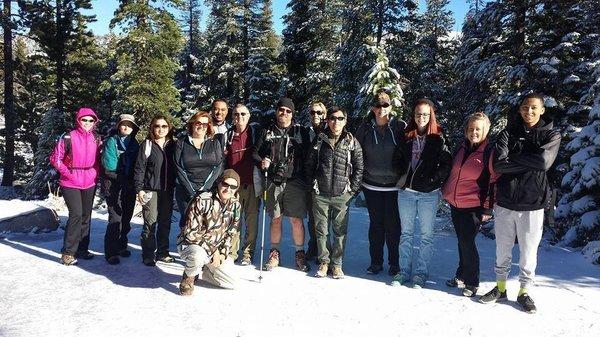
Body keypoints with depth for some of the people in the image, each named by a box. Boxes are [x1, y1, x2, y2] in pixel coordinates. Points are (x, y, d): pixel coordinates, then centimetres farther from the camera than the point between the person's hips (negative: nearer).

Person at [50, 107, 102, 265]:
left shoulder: (96, 139, 6)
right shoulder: (68, 138, -8)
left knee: (86, 215, 11)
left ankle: (82, 249, 23)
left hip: (90, 183, 5)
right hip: (71, 183, -5)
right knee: (76, 214, -14)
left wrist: (96, 173, 3)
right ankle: (68, 252, -4)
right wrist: (67, 173, -9)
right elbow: (55, 158, -4)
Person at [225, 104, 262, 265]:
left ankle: (248, 253, 12)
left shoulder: (256, 131, 6)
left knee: (252, 218, 2)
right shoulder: (228, 134, 12)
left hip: (252, 183, -1)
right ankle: (232, 252, 12)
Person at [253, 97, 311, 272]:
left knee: (296, 219, -1)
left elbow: (308, 154, 7)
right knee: (275, 219, 9)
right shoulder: (268, 132, 12)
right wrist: (262, 161, -8)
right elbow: (256, 152, 14)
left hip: (295, 182, -2)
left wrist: (306, 178, -1)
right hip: (274, 182, 2)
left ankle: (300, 253, 15)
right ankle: (274, 253, 23)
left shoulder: (301, 131, 8)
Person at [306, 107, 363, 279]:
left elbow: (359, 168, 3)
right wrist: (313, 184, 6)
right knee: (321, 230, 7)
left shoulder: (352, 142, 2)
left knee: (340, 232, 5)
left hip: (342, 195, -1)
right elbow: (309, 164, 11)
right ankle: (324, 262, 21)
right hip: (320, 194, 1)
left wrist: (353, 189, -1)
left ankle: (337, 264, 18)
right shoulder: (319, 140, 5)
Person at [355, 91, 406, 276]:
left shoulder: (400, 126, -3)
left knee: (393, 224, 5)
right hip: (372, 185, 2)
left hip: (394, 185, -2)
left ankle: (394, 263, 20)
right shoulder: (365, 128, 2)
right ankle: (376, 262, 22)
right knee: (376, 224, 10)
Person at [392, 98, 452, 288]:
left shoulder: (438, 139, -4)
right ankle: (404, 271, 21)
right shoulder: (406, 136, 6)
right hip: (406, 191, 4)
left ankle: (421, 273, 16)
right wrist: (402, 176, 7)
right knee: (406, 233, 11)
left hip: (428, 194, -3)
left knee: (426, 235, 6)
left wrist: (433, 181, -12)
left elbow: (447, 164, -5)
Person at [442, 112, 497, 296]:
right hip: (454, 203, 6)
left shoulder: (490, 151, -9)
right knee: (461, 241, 16)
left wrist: (487, 208, -12)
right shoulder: (462, 147, 7)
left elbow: (494, 181, -9)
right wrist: (446, 190, 16)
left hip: (473, 205, -6)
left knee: (468, 243, -2)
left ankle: (471, 282, 14)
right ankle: (461, 276, 29)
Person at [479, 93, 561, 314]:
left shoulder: (551, 134, 1)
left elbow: (544, 161, -19)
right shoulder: (509, 132, 4)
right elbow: (498, 164, -11)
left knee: (528, 252, 9)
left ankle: (524, 292, 27)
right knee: (502, 250, 13)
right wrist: (530, 162, -13)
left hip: (532, 204, -1)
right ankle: (500, 288, 30)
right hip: (505, 201, 2)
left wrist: (514, 156, -10)